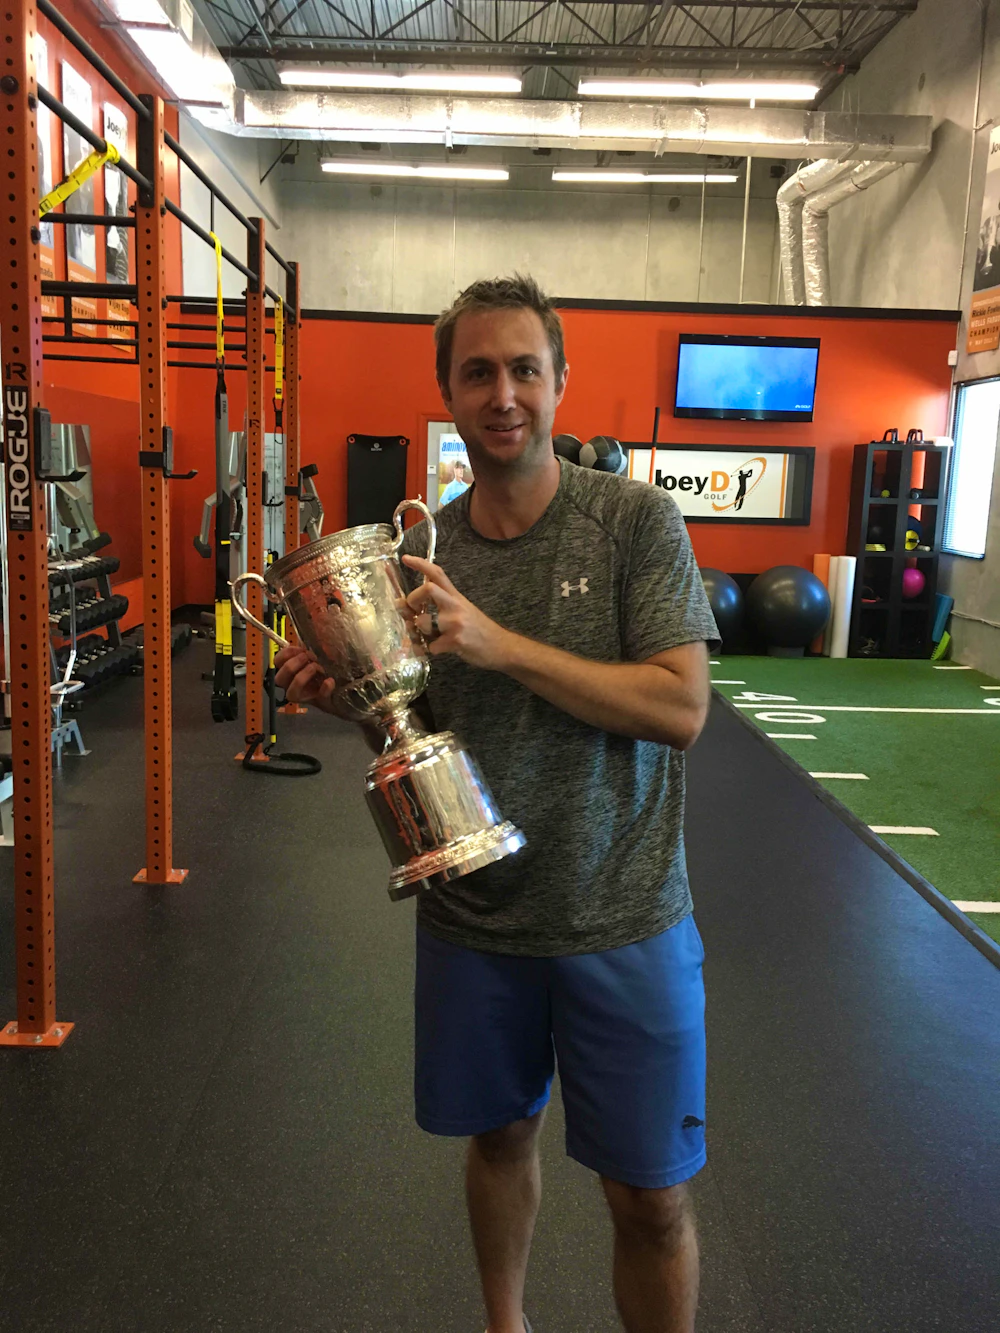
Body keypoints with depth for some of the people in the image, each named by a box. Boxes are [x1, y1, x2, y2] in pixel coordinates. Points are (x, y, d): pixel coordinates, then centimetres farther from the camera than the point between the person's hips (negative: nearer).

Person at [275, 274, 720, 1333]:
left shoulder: (637, 520, -10)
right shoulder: (419, 547, 0)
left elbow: (680, 708, -18)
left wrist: (500, 642, -25)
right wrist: (343, 691, -13)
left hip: (621, 919, -3)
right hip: (473, 916, 4)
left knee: (650, 1196, 8)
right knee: (499, 1134, 23)